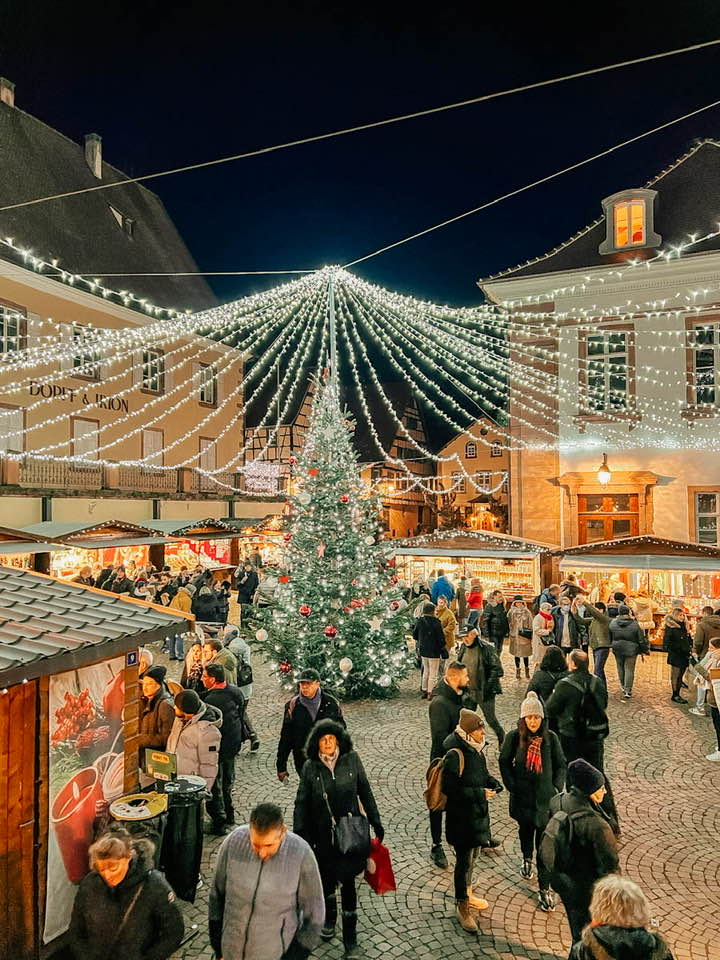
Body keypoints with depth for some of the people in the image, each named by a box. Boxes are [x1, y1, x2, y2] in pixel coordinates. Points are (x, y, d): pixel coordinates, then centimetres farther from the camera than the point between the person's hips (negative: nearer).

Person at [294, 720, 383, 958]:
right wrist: (299, 835, -4)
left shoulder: (351, 760, -9)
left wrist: (375, 822, 3)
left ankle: (350, 937, 17)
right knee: (327, 878, 17)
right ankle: (329, 919, 45)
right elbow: (301, 803, -1)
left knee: (348, 880, 1)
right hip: (323, 835, 1)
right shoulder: (310, 768, -8)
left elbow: (365, 792, 1)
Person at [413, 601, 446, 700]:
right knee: (433, 673, 6)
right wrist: (442, 647, 1)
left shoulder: (419, 621, -2)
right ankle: (430, 693, 9)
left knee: (426, 671, 20)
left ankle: (424, 691, 24)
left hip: (423, 650, 6)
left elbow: (415, 634, 10)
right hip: (434, 651, -6)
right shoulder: (436, 622, -19)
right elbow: (441, 637, -16)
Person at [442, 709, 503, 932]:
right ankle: (462, 907, 20)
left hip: (478, 813, 8)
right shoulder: (455, 754, -26)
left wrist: (492, 783, -4)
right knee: (464, 860, 3)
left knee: (473, 855, 23)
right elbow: (450, 788, -25)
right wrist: (480, 794, -23)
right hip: (461, 816, -8)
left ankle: (467, 893, 43)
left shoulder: (474, 748, 0)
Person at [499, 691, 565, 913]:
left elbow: (561, 765, 1)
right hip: (523, 796, 1)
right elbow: (504, 762, 1)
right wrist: (512, 786, -5)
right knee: (526, 830, 24)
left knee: (545, 844, -1)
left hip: (545, 798, -1)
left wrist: (557, 788, -6)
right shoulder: (514, 737, -11)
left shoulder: (550, 738, -10)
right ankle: (527, 859, 53)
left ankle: (545, 888, 9)